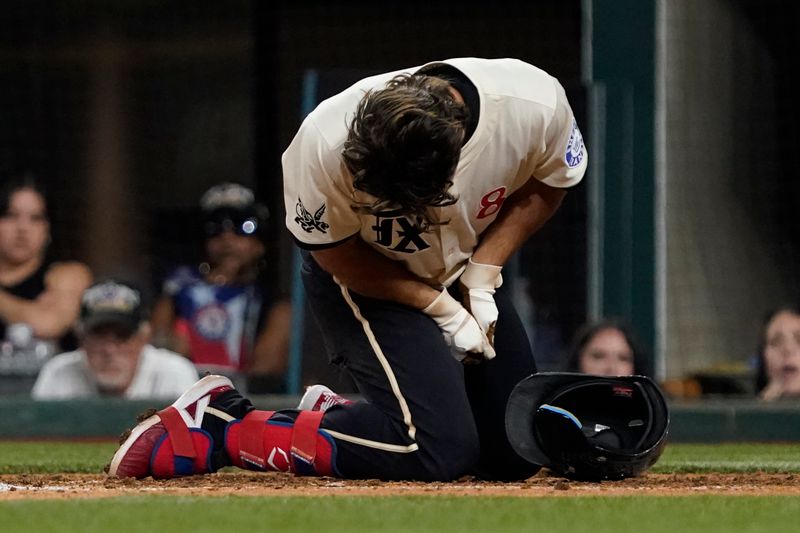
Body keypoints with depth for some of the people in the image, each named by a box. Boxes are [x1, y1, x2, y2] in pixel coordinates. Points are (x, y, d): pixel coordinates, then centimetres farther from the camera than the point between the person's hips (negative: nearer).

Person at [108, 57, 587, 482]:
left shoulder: (536, 105, -30)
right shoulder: (326, 144, -36)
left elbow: (545, 185, -6)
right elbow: (337, 253, -17)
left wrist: (484, 272, -17)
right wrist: (440, 308, -19)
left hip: (465, 275, 5)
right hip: (364, 277, -5)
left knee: (515, 453, 2)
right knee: (438, 448, -23)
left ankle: (332, 416, 17)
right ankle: (219, 428, -11)